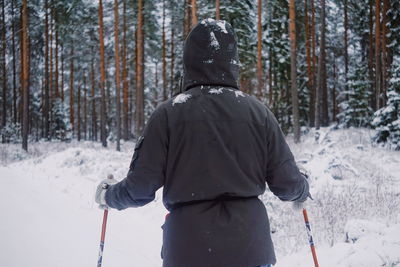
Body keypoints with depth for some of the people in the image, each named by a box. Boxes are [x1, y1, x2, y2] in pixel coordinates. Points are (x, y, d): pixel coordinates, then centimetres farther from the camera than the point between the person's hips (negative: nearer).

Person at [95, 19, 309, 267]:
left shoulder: (168, 113, -6)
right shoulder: (258, 111, -1)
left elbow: (141, 187, -5)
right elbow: (287, 182, 2)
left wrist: (108, 196, 17)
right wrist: (303, 191, 26)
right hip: (249, 247, 1)